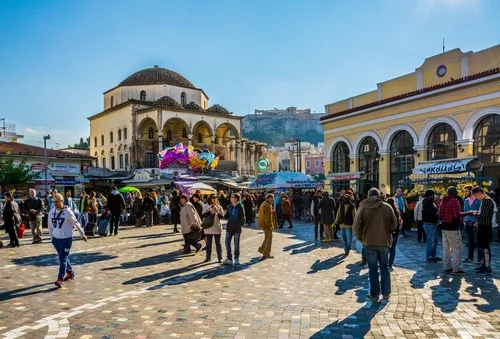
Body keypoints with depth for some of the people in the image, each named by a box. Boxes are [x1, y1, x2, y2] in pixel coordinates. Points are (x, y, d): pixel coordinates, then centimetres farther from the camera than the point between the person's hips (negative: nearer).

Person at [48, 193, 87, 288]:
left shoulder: (68, 212, -13)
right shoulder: (51, 212, 3)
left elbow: (76, 223, -5)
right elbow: (50, 226, 14)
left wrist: (82, 234, 2)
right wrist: (52, 237, 15)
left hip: (66, 239, -6)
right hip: (56, 239, 6)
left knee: (63, 259, -7)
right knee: (63, 258, 17)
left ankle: (60, 279, -4)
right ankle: (70, 272, 34)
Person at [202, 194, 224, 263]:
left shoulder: (219, 207, 2)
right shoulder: (206, 206, 1)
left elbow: (222, 217, -3)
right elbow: (203, 215, -9)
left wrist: (217, 211, -18)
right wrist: (211, 210, -18)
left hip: (217, 227, -1)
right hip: (208, 227, 1)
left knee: (218, 243, 2)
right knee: (208, 243, 11)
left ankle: (220, 258, 7)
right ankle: (208, 257, 22)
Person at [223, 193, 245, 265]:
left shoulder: (240, 207, -8)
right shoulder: (229, 206, 7)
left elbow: (242, 218, -8)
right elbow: (227, 216, 12)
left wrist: (241, 225, -13)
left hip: (237, 227, -5)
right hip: (229, 227, 5)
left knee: (236, 244, 5)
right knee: (227, 243, 2)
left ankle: (236, 259, 20)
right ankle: (229, 259, 12)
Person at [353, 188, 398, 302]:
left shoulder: (363, 208, -6)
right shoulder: (387, 207, -2)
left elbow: (356, 227, -8)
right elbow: (394, 224, 3)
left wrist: (361, 238, 7)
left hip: (369, 242, -1)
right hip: (384, 242, 2)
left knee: (373, 269, 8)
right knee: (384, 267, 16)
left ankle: (374, 294, 13)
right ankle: (386, 293, 20)